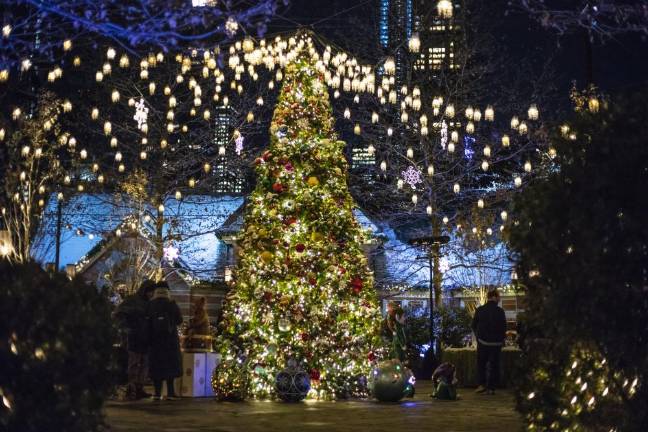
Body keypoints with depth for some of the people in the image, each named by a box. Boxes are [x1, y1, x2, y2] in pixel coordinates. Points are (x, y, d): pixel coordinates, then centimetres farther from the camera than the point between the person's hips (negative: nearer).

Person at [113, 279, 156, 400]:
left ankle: (139, 389, 13)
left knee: (144, 364, 7)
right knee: (134, 363, -8)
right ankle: (131, 390, -6)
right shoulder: (132, 300, -2)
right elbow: (117, 314, -4)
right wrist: (128, 327, -9)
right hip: (134, 337, -6)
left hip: (145, 338, 6)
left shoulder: (149, 303, 15)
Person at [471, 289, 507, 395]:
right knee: (494, 365, 8)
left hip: (482, 342, 1)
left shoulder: (479, 310, -6)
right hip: (496, 342, -1)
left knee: (481, 363, 15)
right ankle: (491, 387, 7)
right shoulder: (500, 311, -11)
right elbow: (504, 327, -5)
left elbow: (474, 325, 3)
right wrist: (501, 339, 11)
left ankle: (482, 384, 6)